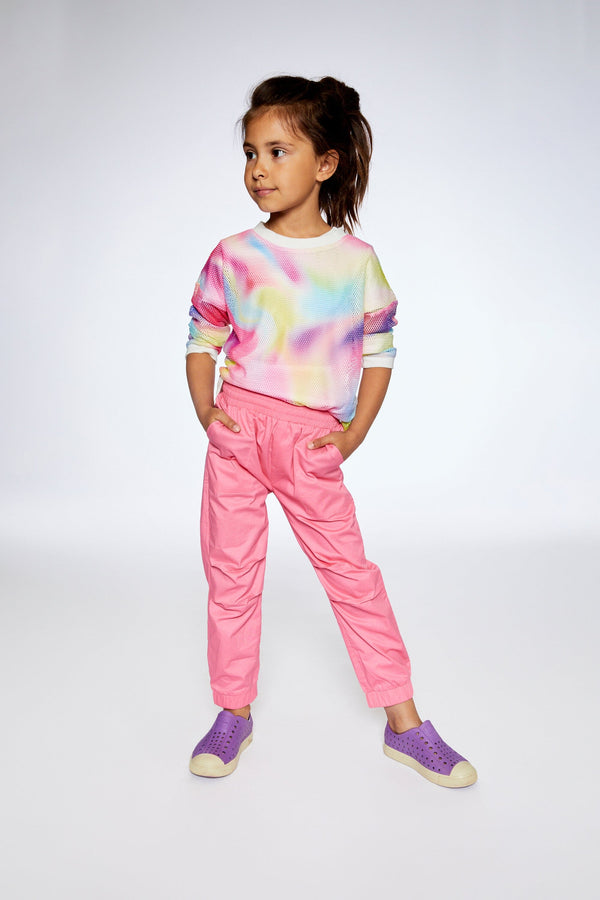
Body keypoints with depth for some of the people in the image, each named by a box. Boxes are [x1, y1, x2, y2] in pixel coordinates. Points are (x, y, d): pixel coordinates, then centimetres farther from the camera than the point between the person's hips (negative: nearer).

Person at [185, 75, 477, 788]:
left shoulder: (357, 259, 0)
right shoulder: (232, 256, 1)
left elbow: (379, 351, 7)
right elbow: (201, 340, 9)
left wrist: (356, 430, -3)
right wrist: (204, 409, -5)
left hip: (312, 443, -1)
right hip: (236, 434, 1)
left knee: (351, 573, 3)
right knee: (230, 574, 8)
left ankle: (405, 724, 17)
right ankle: (234, 715, 27)